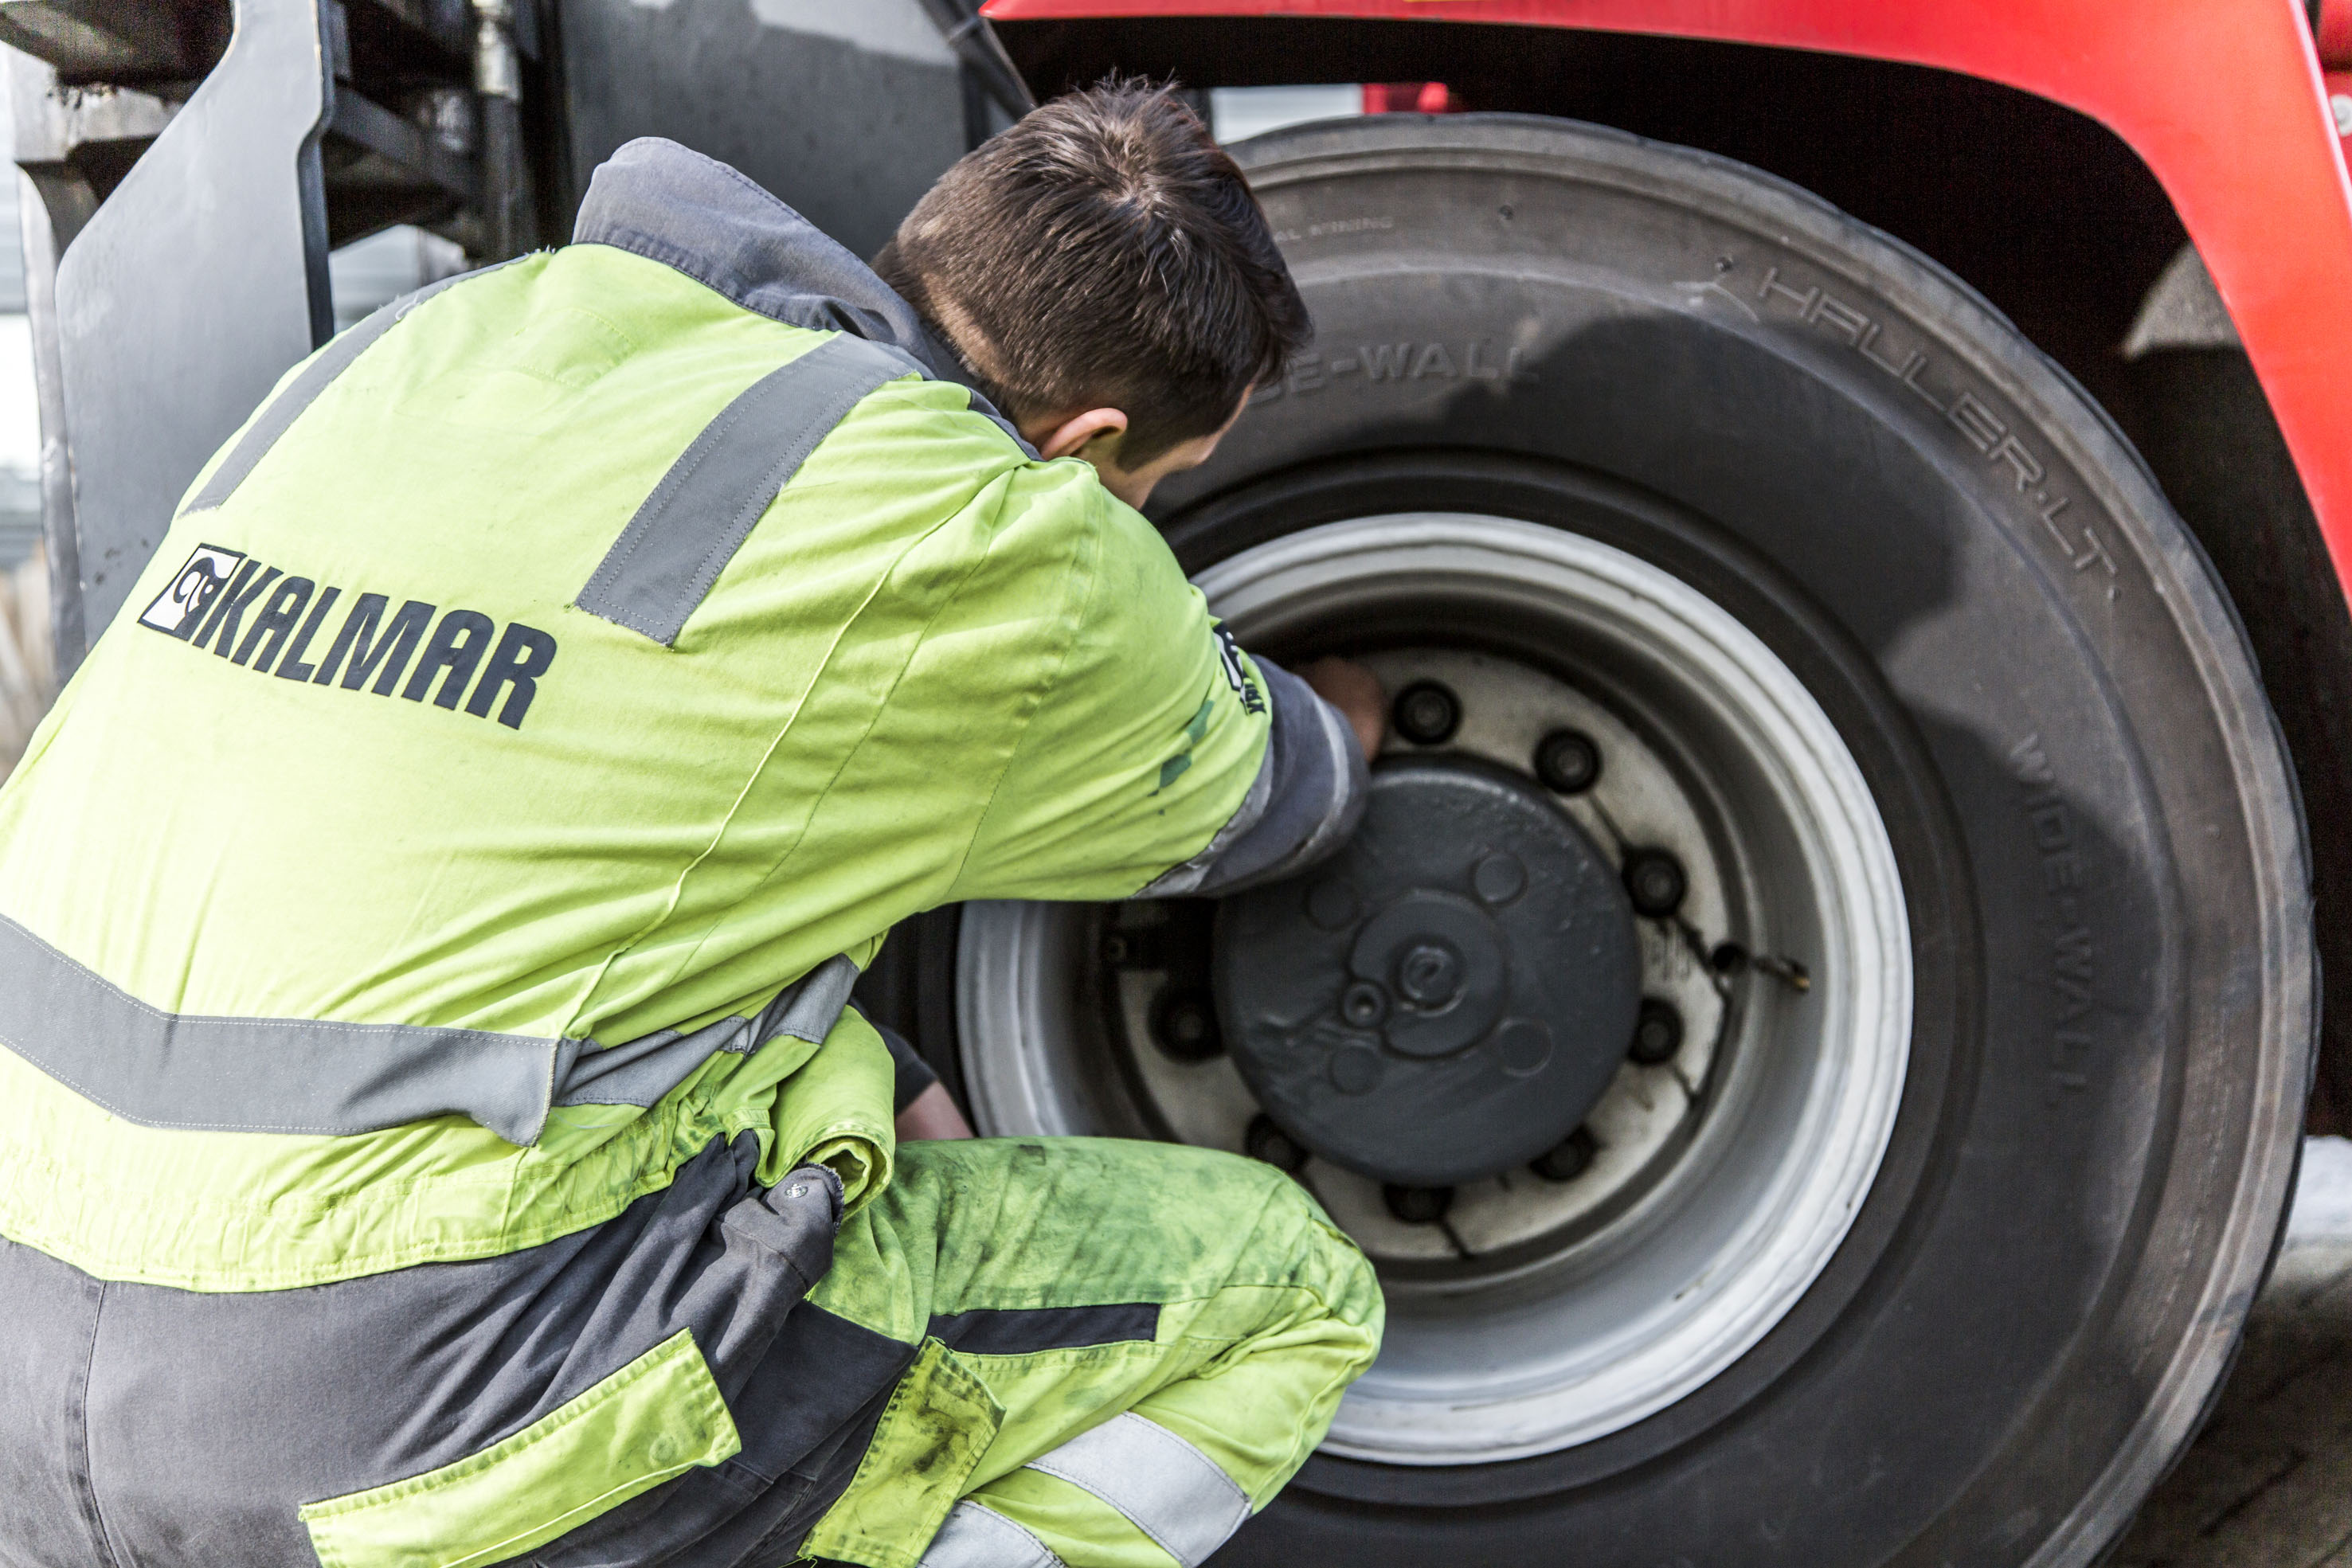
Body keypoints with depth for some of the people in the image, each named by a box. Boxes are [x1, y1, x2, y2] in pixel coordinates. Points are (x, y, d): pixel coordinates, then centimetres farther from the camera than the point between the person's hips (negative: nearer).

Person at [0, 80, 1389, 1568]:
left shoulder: (453, 321, 10)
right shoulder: (973, 538, -10)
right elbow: (1248, 797, 12)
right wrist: (1342, 736, 37)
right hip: (406, 1445, -8)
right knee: (1287, 1292, 4)